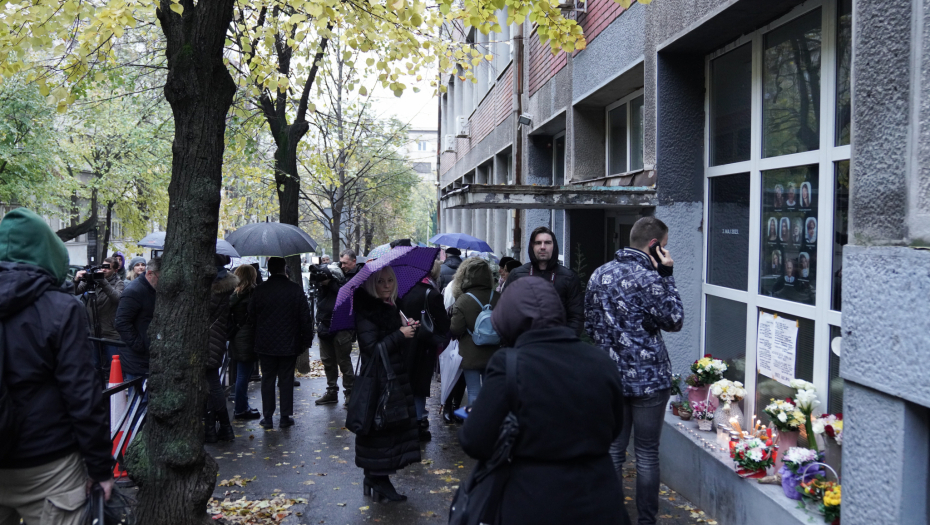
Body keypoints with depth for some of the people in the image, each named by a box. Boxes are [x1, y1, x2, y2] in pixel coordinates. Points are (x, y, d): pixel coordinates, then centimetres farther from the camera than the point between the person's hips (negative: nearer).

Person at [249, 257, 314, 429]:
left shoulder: (259, 291, -5)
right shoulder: (295, 290, -8)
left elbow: (251, 318, 4)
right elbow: (305, 318, -6)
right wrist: (306, 340, 4)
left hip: (265, 344, 1)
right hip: (289, 344, -1)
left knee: (267, 379, 9)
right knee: (286, 380, 7)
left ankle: (267, 417, 12)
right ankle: (285, 416, 11)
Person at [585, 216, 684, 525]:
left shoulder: (600, 274, 5)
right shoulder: (649, 278, -17)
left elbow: (590, 324, 11)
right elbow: (674, 321, -5)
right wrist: (667, 276, -5)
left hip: (610, 376, 6)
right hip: (648, 378, -6)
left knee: (613, 450, 12)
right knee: (647, 453, 6)